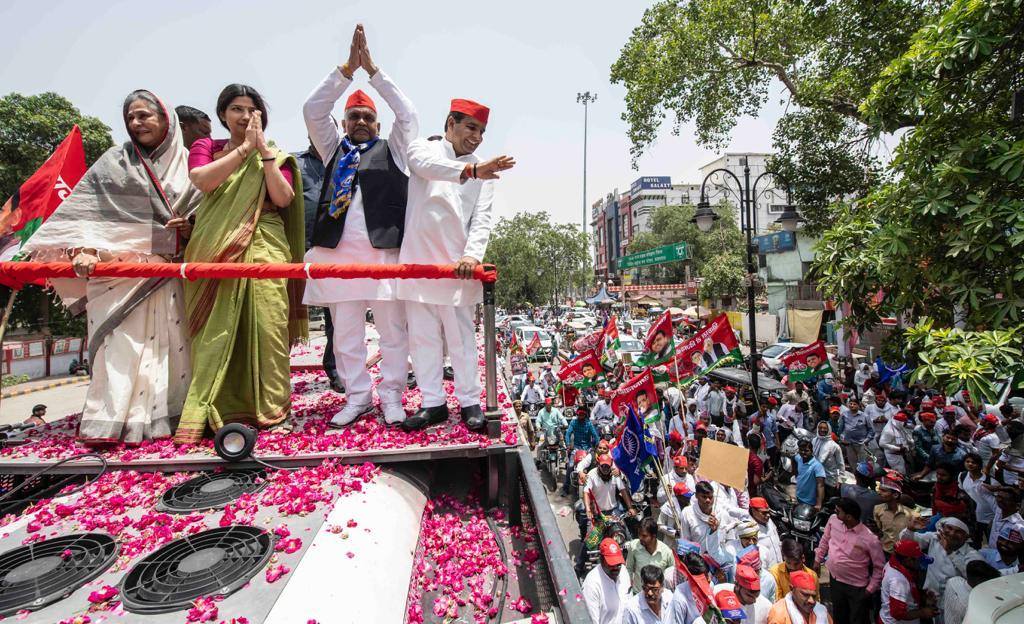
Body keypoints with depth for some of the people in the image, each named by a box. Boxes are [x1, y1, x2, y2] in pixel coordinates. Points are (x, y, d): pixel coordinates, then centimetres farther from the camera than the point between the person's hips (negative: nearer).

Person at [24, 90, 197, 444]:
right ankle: (110, 421, -6)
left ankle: (163, 415, 6)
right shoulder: (115, 160, 12)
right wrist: (85, 248, -10)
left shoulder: (187, 163, 13)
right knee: (120, 342, -7)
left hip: (167, 267, 1)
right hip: (119, 264, -1)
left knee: (168, 340, -1)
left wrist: (191, 226, -6)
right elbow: (88, 207, 4)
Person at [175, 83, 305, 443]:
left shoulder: (275, 155, 14)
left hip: (265, 248, -1)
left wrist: (263, 151, -4)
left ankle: (272, 409, 0)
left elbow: (284, 198, -3)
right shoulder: (205, 147, 16)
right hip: (216, 250, 1)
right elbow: (202, 180, -6)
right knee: (215, 332, -3)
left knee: (267, 326, -9)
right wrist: (245, 147, -5)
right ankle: (207, 413, 7)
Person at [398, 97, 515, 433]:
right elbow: (429, 166, -17)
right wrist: (472, 170, -36)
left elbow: (482, 219, -1)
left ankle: (470, 402, 11)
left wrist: (472, 254, -20)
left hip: (458, 264, 0)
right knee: (422, 335, 4)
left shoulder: (483, 171, 10)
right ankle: (433, 403, 14)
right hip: (417, 258, 1)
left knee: (461, 335, 0)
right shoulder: (422, 148, 8)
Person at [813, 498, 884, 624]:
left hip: (856, 586, -4)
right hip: (834, 579, 4)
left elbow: (879, 567, -13)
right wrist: (818, 559, 11)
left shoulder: (870, 539, -28)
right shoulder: (833, 520, -15)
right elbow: (825, 540, 4)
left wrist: (871, 588, -9)